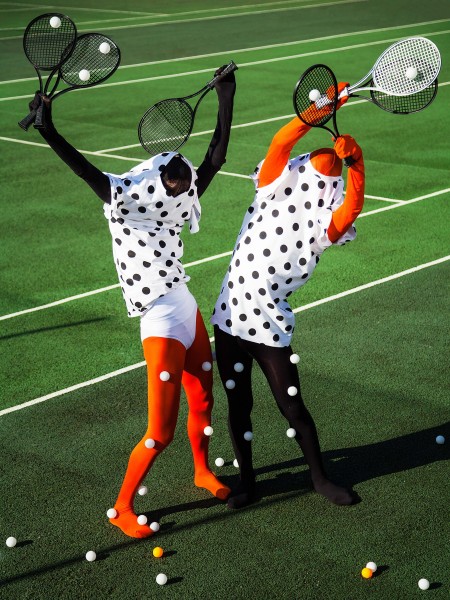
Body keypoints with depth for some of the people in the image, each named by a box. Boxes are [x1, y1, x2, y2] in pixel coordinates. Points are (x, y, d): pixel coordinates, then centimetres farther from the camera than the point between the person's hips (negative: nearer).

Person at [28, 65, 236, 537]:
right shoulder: (126, 202, -10)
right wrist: (49, 132, -39)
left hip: (187, 308, 7)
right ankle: (122, 507, 14)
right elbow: (86, 170, -26)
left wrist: (225, 101, 3)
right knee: (161, 433, -4)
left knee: (203, 402, 21)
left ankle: (202, 470, 47)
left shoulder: (174, 205, 6)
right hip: (161, 321, -7)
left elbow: (216, 157, 6)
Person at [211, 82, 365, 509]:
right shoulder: (275, 192, 1)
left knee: (293, 409, 4)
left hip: (272, 327, -1)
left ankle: (319, 477, 25)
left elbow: (353, 206, -21)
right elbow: (279, 144, -14)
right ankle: (246, 480, 27)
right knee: (239, 407, 9)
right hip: (230, 319, 1)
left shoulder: (323, 226, -1)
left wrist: (355, 161, -31)